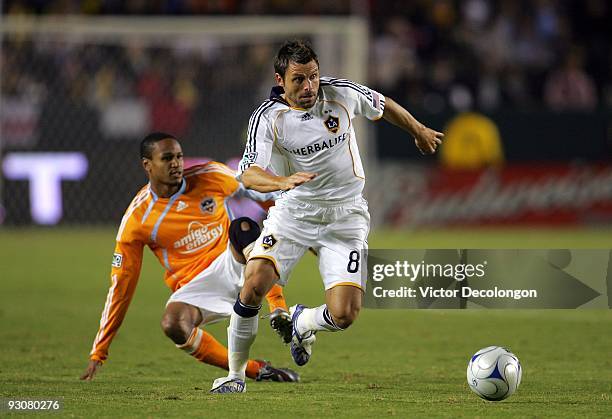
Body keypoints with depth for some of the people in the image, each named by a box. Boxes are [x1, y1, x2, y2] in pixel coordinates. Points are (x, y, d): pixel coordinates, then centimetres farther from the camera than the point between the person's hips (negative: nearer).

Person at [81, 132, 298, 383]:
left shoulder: (211, 177, -4)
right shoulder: (137, 220, -7)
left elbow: (263, 198, 14)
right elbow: (120, 287, -3)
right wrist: (98, 353, -3)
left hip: (234, 262, 0)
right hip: (194, 286, 0)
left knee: (244, 227, -31)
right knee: (172, 325, -35)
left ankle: (279, 314, -28)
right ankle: (256, 370, -22)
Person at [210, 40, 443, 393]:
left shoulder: (341, 93, -8)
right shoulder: (267, 118, -13)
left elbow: (383, 105, 14)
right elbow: (249, 174, -24)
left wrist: (419, 132, 29)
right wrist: (283, 181, -46)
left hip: (345, 217, 1)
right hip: (294, 211, -1)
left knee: (344, 315, -13)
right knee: (254, 286, -22)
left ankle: (303, 322, 26)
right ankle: (236, 374, -1)